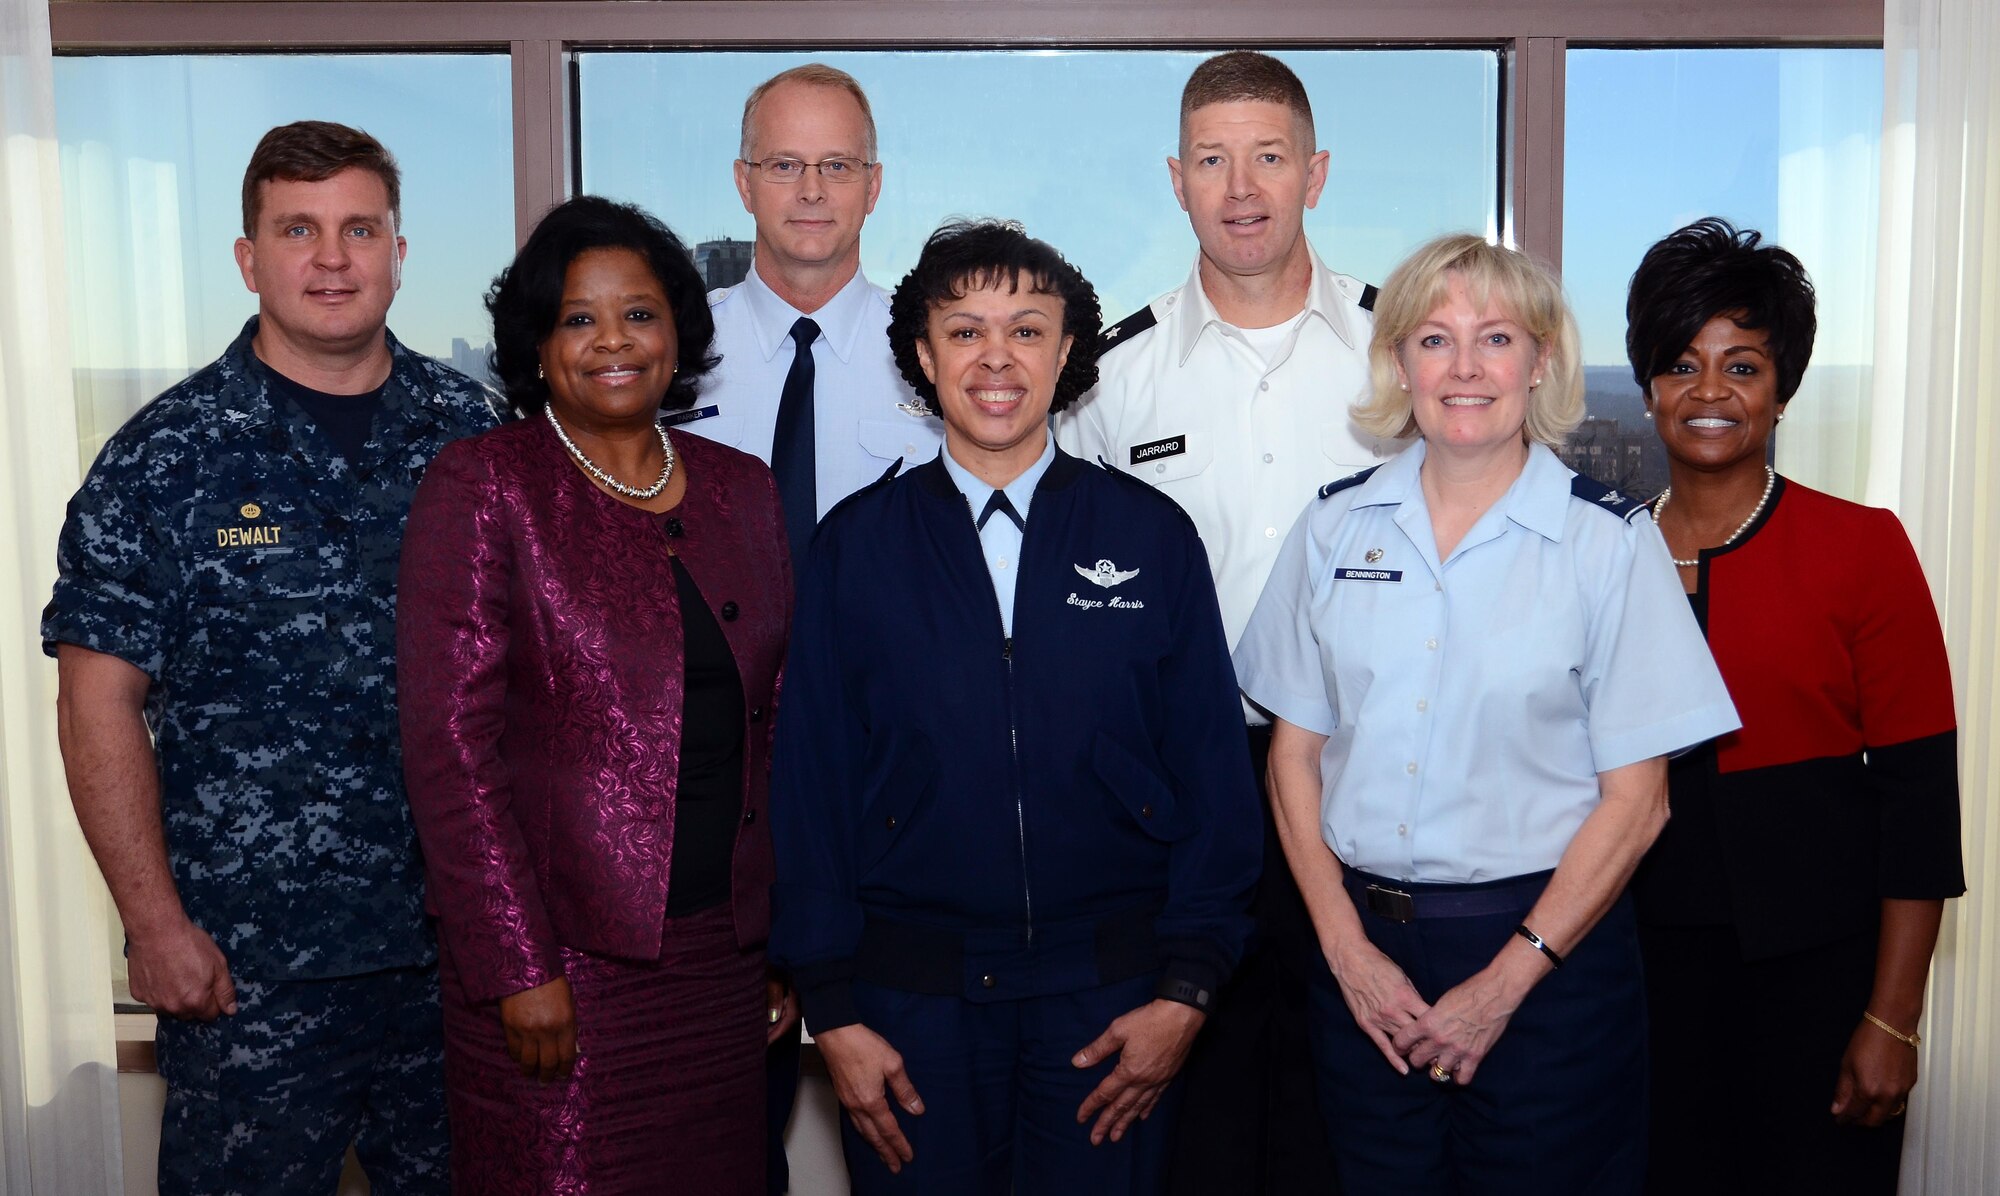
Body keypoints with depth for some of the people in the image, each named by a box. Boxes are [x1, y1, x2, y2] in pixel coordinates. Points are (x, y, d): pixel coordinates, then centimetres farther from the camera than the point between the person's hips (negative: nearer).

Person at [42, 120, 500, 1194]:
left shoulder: (470, 431, 3)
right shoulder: (166, 459, -5)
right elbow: (101, 699, -6)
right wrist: (156, 923, -10)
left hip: (461, 936, 3)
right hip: (248, 959, -3)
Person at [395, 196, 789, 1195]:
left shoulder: (744, 490, 9)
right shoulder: (481, 488, -5)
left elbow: (779, 719, 12)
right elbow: (451, 746, -10)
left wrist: (787, 930, 8)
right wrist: (519, 968, -13)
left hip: (725, 951, 5)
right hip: (562, 955, -4)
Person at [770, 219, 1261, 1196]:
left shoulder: (1151, 537, 0)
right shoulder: (856, 545, 0)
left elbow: (1213, 773, 1)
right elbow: (810, 777, 0)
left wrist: (1186, 988, -4)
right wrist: (833, 1010, -3)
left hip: (1108, 996, 0)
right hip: (912, 997, 0)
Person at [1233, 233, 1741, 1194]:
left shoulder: (1609, 541, -6)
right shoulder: (1336, 526, 2)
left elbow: (1635, 800, -6)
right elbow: (1295, 751, 5)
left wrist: (1506, 981, -9)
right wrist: (1345, 945, -4)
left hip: (1546, 945, -2)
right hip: (1361, 946, 3)